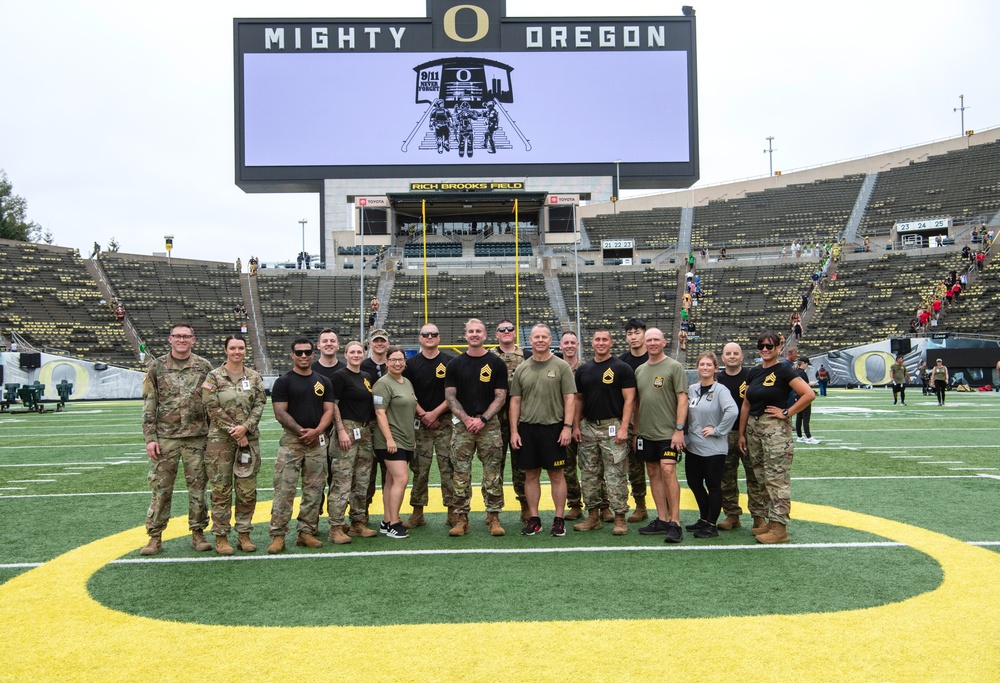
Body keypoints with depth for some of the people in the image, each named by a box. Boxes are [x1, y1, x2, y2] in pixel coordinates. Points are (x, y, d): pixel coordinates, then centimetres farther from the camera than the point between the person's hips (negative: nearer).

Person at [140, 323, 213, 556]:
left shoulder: (204, 366, 5)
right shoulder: (157, 366, 3)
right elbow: (149, 405, 2)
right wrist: (150, 437, -4)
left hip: (197, 437, 1)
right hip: (165, 438, 0)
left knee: (197, 486, 6)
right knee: (160, 487, 3)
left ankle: (198, 533, 17)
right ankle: (155, 537, 13)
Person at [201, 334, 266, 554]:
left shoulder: (254, 377, 8)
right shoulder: (214, 377, -1)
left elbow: (260, 404, 2)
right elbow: (213, 408, -8)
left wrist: (245, 427, -13)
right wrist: (235, 432, -11)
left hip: (249, 439, 3)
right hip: (220, 439, -3)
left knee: (248, 490, 6)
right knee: (221, 490, 1)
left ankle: (244, 534, 17)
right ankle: (221, 536, 10)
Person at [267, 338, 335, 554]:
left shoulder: (323, 382, 12)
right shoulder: (283, 382, 1)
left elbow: (329, 411, 7)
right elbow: (280, 413, -5)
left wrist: (316, 431, -10)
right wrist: (301, 431, -13)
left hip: (317, 441, 4)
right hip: (291, 440, -4)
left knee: (314, 490, 6)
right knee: (284, 489, -7)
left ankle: (307, 532, 15)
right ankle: (278, 534, -2)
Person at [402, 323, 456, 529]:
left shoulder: (450, 362, 3)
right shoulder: (411, 364, 6)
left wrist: (435, 413, -9)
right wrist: (423, 414, -7)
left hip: (445, 421, -1)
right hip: (420, 423, 1)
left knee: (448, 467, -2)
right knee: (419, 469, 4)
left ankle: (453, 510, 4)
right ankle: (418, 512, 13)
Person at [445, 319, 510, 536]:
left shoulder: (496, 363, 5)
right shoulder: (455, 364, 8)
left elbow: (501, 397, 1)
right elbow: (450, 396, 4)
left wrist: (483, 419, -11)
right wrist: (467, 419, -10)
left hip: (489, 424, -1)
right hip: (462, 424, 1)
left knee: (493, 473, -1)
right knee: (460, 473, 0)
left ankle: (493, 516, 7)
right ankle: (460, 517, 7)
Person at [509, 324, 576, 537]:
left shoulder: (561, 366, 0)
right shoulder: (521, 369, 9)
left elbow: (569, 399, -2)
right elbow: (515, 401, 9)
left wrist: (567, 427, -11)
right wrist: (514, 431, 3)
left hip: (553, 427, -3)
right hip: (526, 428, 3)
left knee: (556, 475, 3)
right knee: (531, 475, 8)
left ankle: (559, 519, 11)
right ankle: (533, 519, 18)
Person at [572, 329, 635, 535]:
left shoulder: (622, 368, -3)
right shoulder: (583, 370, 12)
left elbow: (629, 399, -7)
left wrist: (624, 427, -15)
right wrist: (576, 426, 8)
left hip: (613, 427, -5)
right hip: (588, 427, 5)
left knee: (616, 475, -5)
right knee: (589, 475, 9)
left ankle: (620, 516, 2)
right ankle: (593, 515, 18)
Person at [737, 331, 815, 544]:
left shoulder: (783, 371, -7)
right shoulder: (754, 372, 12)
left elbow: (809, 394, -16)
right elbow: (746, 405, 15)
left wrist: (787, 412, -12)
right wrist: (742, 434, 13)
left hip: (775, 429, -7)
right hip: (753, 428, 7)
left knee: (776, 478, -6)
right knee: (761, 478, 11)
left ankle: (779, 527, -1)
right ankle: (770, 521, 21)